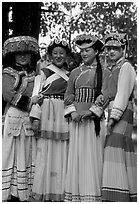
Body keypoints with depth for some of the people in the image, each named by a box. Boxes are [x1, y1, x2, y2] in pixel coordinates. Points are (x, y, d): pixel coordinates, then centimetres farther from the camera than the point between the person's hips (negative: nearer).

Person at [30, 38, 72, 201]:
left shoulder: (70, 75, 16)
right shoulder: (45, 72, 4)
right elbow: (37, 95, -2)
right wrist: (36, 117, -12)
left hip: (64, 117, 4)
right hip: (47, 114, -4)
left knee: (61, 154, 2)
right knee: (45, 153, -4)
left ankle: (59, 193, 7)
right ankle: (44, 193, 2)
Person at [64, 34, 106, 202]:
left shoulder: (102, 71, 3)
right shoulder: (75, 72, 13)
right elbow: (68, 95, 11)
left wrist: (91, 111, -14)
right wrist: (72, 112, -6)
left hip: (95, 120, -3)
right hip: (76, 119, 3)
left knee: (92, 157, -3)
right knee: (75, 156, 3)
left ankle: (92, 195, 4)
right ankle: (75, 195, 9)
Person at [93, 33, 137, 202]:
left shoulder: (126, 67, -2)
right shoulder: (107, 71, 22)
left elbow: (123, 94, -11)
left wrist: (114, 117, -18)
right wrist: (97, 107, 3)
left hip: (123, 113, -8)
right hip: (113, 112, 8)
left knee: (116, 146, -17)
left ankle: (118, 196, -18)